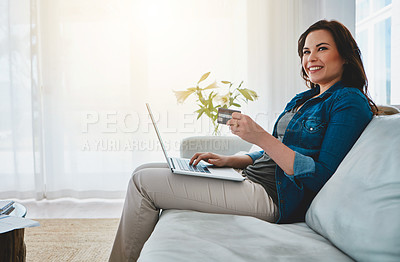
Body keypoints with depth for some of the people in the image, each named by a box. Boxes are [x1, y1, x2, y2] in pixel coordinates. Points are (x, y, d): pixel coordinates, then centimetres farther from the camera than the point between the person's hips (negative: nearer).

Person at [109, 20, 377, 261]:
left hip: (271, 197, -9)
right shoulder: (303, 99, 19)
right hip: (250, 178, 9)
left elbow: (321, 177, -18)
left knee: (143, 182, -12)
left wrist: (261, 137, -23)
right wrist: (228, 160, 5)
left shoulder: (350, 102, -7)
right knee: (144, 172, 6)